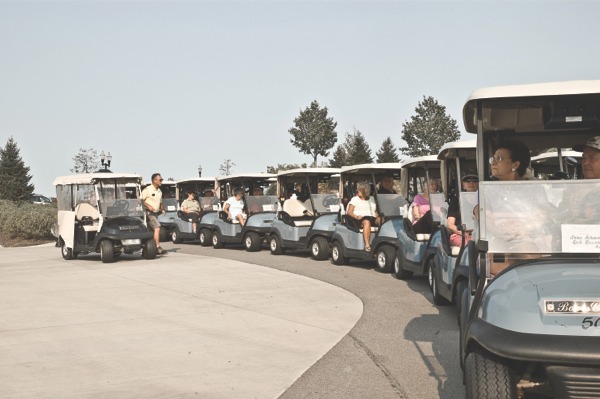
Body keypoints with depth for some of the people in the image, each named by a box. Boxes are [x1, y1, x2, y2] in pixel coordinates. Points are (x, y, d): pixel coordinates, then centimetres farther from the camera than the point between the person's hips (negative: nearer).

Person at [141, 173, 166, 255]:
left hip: (156, 213, 8)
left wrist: (162, 209, 9)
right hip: (149, 213, -8)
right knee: (157, 228, -21)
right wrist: (148, 206, -24)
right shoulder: (147, 190, -9)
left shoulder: (159, 191, 16)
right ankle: (158, 248, -24)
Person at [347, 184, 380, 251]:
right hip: (361, 219, -4)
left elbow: (375, 211, 25)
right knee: (367, 222, -40)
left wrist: (376, 214, 0)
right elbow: (349, 212, 7)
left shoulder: (372, 199, 26)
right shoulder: (355, 199, 16)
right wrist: (356, 217, -13)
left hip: (373, 218, 4)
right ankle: (367, 245, -49)